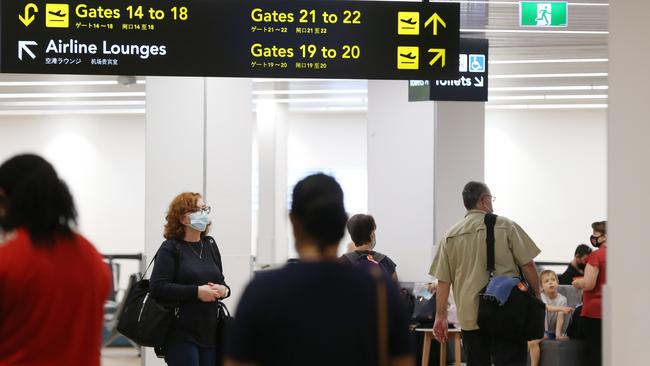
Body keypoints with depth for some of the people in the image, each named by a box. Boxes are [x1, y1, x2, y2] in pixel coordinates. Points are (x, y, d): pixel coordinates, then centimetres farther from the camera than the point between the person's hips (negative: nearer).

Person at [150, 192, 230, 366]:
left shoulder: (210, 245, 15)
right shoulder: (170, 248, -4)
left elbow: (220, 280, 24)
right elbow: (158, 287, -15)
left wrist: (223, 290, 0)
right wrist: (196, 292, -19)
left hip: (209, 332, 6)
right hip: (181, 334, -6)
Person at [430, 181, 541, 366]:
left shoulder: (450, 236, 7)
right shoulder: (505, 226, 0)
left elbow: (443, 281, 4)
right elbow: (527, 265, -2)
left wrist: (441, 316, 8)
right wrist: (537, 296, 9)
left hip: (469, 317, 3)